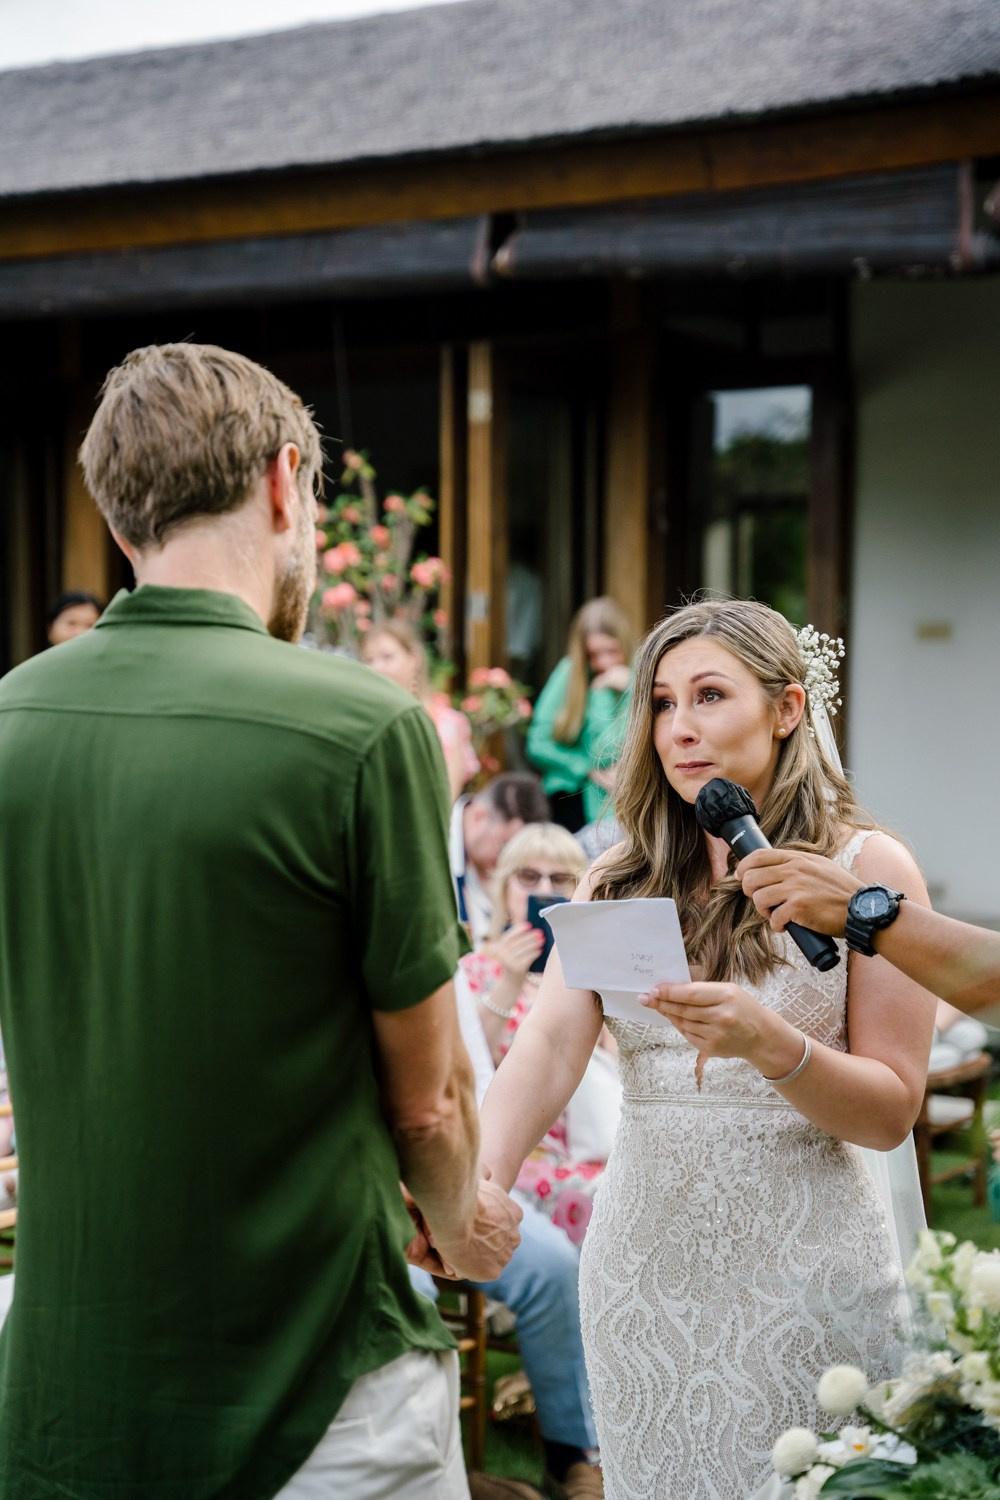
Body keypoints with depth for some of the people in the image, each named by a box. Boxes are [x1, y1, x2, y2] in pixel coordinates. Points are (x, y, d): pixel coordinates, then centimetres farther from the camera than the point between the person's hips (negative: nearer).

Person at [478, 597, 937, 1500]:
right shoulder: (619, 882, 7)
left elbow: (892, 1111, -6)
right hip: (641, 1264, 4)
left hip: (803, 1276, -3)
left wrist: (770, 1044, -25)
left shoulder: (866, 868, -3)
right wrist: (478, 1186, -26)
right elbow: (547, 1052, -7)